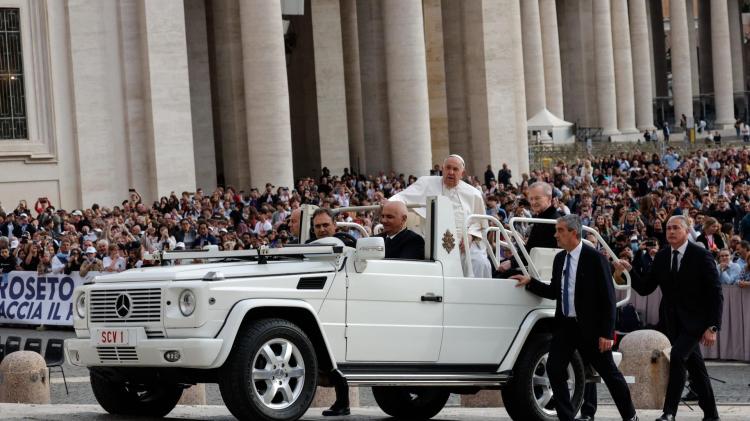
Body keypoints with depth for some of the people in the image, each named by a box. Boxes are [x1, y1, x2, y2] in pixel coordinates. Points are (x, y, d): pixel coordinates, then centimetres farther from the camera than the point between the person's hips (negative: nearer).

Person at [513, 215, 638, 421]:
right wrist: (530, 283, 2)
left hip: (590, 327, -6)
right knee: (554, 369, -4)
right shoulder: (559, 259, 8)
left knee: (609, 372, 5)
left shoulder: (595, 259, -12)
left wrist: (607, 333, -16)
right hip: (565, 325, 6)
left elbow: (608, 298, -13)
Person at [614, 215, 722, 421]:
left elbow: (716, 294, -10)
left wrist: (712, 327, -17)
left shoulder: (702, 256, -11)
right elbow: (644, 288, 5)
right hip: (672, 322, 5)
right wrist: (629, 271, -12)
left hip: (694, 321, -5)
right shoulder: (661, 257, 4)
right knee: (694, 366, 12)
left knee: (677, 356, -24)